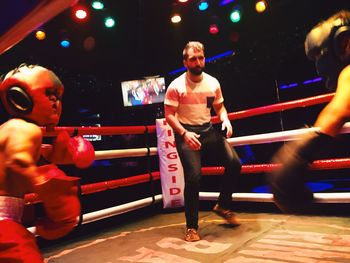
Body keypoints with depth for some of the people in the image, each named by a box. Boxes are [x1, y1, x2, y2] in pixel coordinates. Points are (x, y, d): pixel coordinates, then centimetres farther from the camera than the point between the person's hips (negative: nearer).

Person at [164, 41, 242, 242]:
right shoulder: (176, 86, -8)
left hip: (208, 130, 5)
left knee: (234, 163, -9)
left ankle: (223, 206, 16)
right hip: (186, 133, -4)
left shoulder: (213, 82, 5)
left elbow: (220, 107, 15)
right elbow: (169, 115, -10)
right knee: (193, 177, -14)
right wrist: (184, 133, -24)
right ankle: (192, 227, 6)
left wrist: (226, 121, -6)